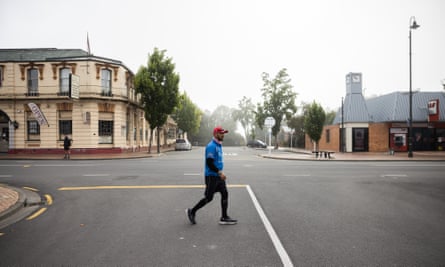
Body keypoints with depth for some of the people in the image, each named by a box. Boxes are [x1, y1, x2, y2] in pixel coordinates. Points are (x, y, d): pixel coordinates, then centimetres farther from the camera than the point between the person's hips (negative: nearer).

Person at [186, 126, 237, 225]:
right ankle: (192, 211, 16)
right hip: (211, 176, -9)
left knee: (225, 194, 6)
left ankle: (224, 218, 13)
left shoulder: (219, 145, 13)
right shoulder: (211, 146, -17)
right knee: (208, 197, -1)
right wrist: (219, 172, -23)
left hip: (218, 176, 9)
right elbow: (209, 162, -23)